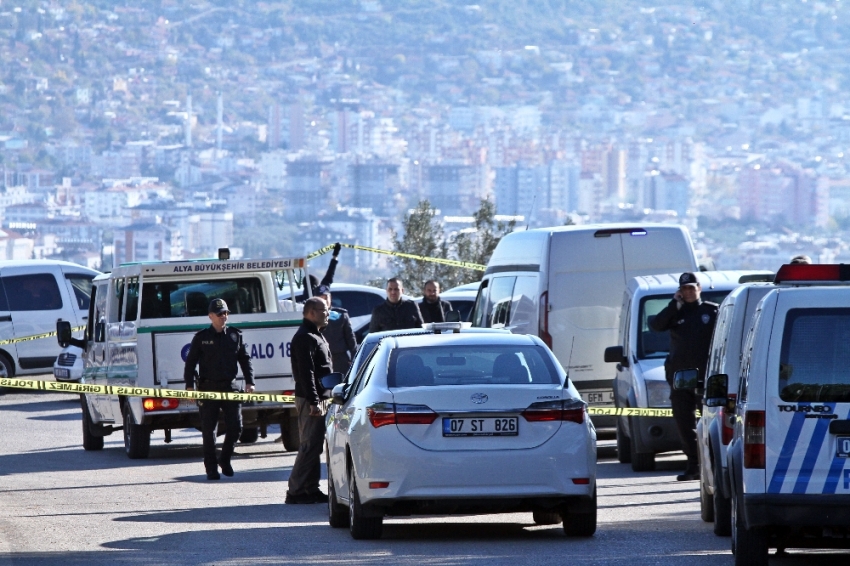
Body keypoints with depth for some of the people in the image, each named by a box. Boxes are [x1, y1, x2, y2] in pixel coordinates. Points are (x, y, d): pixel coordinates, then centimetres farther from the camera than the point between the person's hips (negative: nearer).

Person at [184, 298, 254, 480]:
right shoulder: (201, 337, 2)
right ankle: (211, 467, 7)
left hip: (230, 387, 2)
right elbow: (190, 362, 3)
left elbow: (245, 360, 12)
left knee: (235, 427, -4)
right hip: (208, 388, -2)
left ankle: (225, 459, 19)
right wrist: (189, 385, -7)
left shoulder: (235, 335, 9)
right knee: (209, 430, 0)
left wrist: (249, 382, 2)